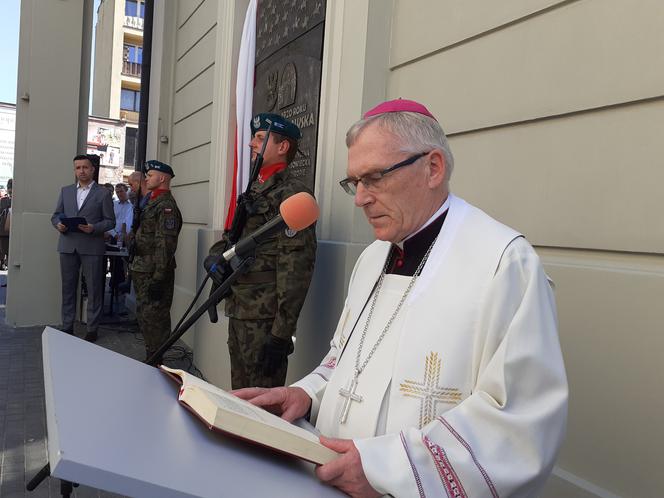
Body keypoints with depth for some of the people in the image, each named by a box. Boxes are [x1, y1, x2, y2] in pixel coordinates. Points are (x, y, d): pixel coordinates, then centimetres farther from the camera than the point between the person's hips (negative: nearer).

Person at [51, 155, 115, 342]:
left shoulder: (103, 193, 3)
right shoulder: (66, 191, 15)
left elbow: (110, 221, 0)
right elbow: (56, 215, 15)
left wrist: (93, 228, -17)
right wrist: (58, 224, -7)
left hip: (92, 247, -4)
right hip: (68, 246, 4)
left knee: (94, 289, 0)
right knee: (68, 288, 9)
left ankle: (92, 329, 9)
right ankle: (67, 327, 19)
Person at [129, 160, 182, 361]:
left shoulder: (166, 206, -16)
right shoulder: (152, 203, 17)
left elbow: (165, 244, -23)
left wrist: (158, 278, -25)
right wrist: (135, 269, 22)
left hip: (154, 274, -11)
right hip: (142, 271, 11)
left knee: (153, 317, -4)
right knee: (144, 315, 18)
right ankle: (151, 357, 30)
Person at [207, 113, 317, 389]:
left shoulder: (292, 194, -13)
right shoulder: (254, 190, 15)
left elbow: (295, 268, -20)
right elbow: (230, 237, 23)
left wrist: (281, 333, -22)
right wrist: (217, 257, -1)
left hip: (265, 321, -9)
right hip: (238, 313, 9)